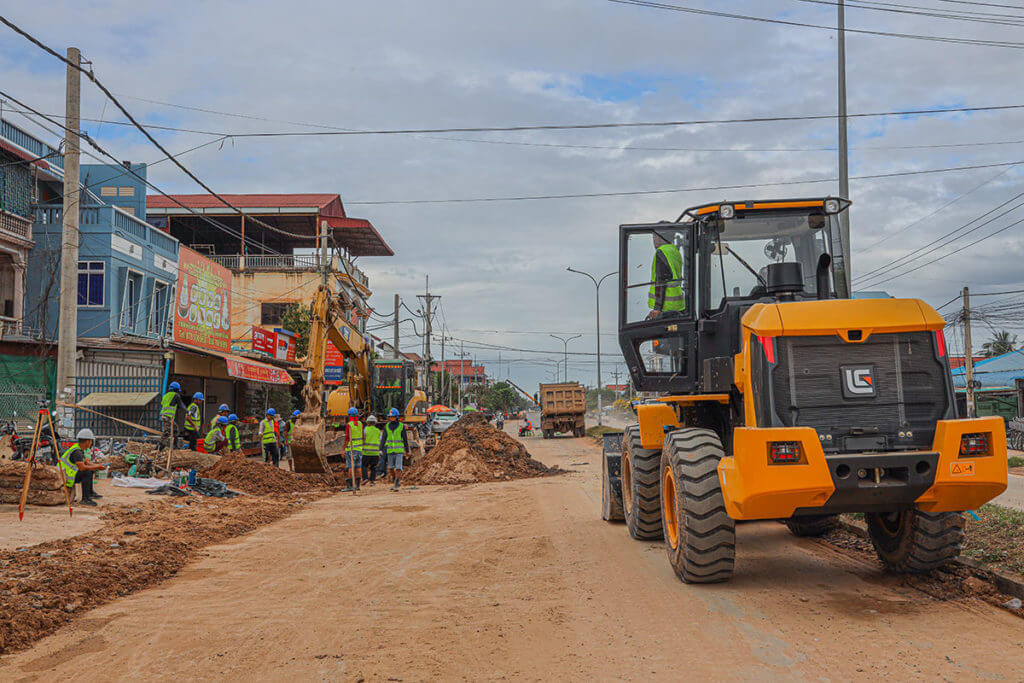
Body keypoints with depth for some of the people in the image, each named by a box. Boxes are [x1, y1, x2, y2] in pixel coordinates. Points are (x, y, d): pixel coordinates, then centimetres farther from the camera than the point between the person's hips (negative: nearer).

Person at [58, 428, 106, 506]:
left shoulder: (80, 448, 8)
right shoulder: (77, 451, -23)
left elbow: (87, 462, 14)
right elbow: (82, 467, -33)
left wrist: (99, 466, -1)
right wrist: (97, 467, -22)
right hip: (64, 477, -10)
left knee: (90, 469, 18)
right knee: (87, 472, -26)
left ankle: (90, 492, 19)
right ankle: (85, 499, -24)